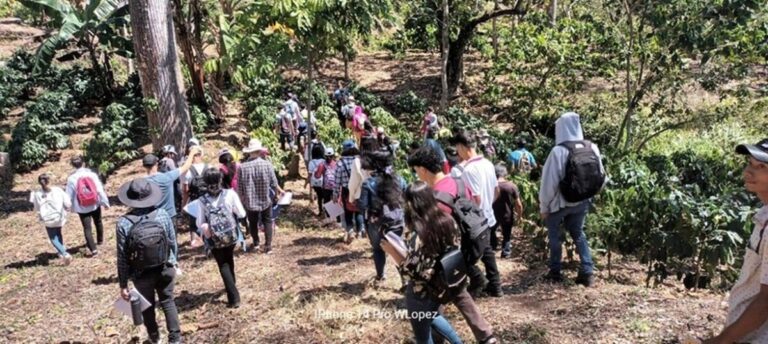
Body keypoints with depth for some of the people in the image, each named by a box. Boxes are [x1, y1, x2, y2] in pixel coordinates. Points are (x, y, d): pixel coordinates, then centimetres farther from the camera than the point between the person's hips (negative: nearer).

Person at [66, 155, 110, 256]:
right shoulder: (91, 174, -11)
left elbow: (69, 195, -5)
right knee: (98, 222, 25)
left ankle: (93, 249, -6)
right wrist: (105, 202, 1)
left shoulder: (71, 178, -12)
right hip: (95, 205, 2)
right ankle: (100, 240, 44)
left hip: (82, 208, -2)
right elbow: (100, 190, -9)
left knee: (87, 228, 2)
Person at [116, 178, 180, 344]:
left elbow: (123, 257, -14)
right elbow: (173, 242, -3)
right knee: (168, 301, 22)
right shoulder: (162, 214, -14)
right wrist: (173, 262, 15)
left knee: (147, 307, 21)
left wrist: (123, 284, -4)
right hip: (166, 269, 1)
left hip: (142, 275, -1)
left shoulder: (124, 223, -20)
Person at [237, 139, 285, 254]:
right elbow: (274, 183, -7)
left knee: (253, 222, 21)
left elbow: (239, 188, -8)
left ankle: (255, 243, 36)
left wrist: (242, 199, 11)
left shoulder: (242, 167, -14)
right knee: (267, 221, 17)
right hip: (265, 200, 0)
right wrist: (279, 190, 15)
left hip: (250, 202, 1)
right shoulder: (267, 164, -15)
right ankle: (268, 246, 15)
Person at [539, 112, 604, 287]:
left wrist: (544, 206, -6)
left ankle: (555, 272, 20)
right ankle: (587, 272, 13)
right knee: (578, 233, 21)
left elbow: (549, 182, -17)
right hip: (582, 201, 5)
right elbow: (600, 175, 3)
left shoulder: (559, 151, -21)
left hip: (560, 202, -4)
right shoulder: (592, 148, -6)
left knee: (554, 234, 16)